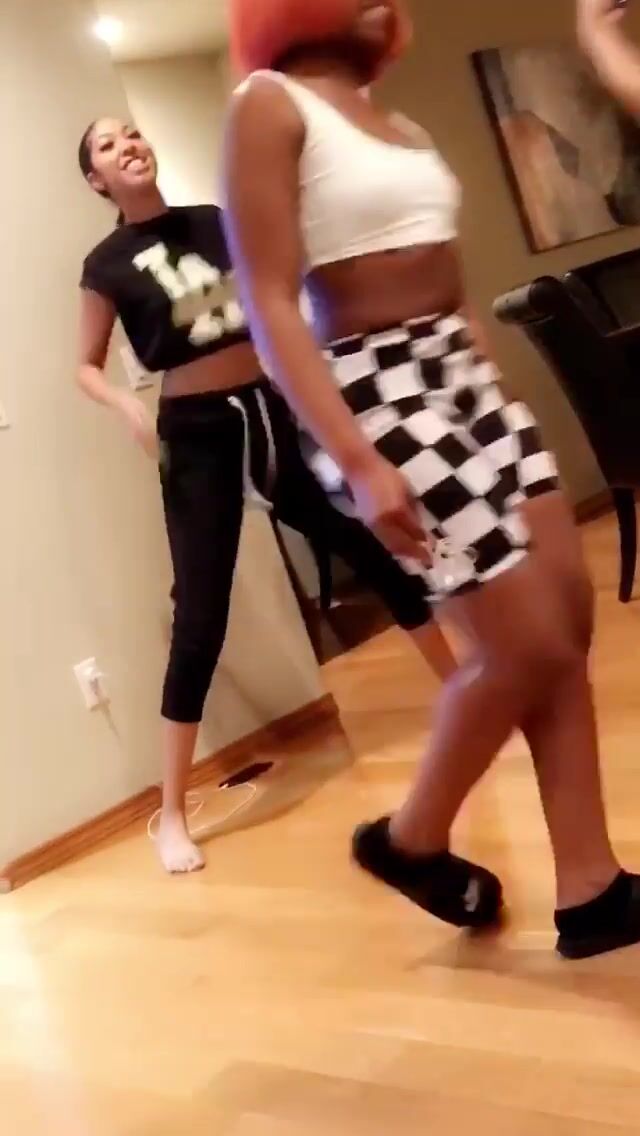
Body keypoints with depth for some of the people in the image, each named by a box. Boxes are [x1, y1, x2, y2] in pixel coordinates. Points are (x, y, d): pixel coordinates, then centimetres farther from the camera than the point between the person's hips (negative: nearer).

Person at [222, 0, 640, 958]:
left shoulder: (391, 115, 18)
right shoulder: (270, 106, -5)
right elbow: (270, 305, -15)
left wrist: (493, 391, 13)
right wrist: (357, 460, -23)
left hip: (468, 375, 8)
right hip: (380, 392, -8)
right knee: (530, 648, -7)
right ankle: (411, 840, 18)